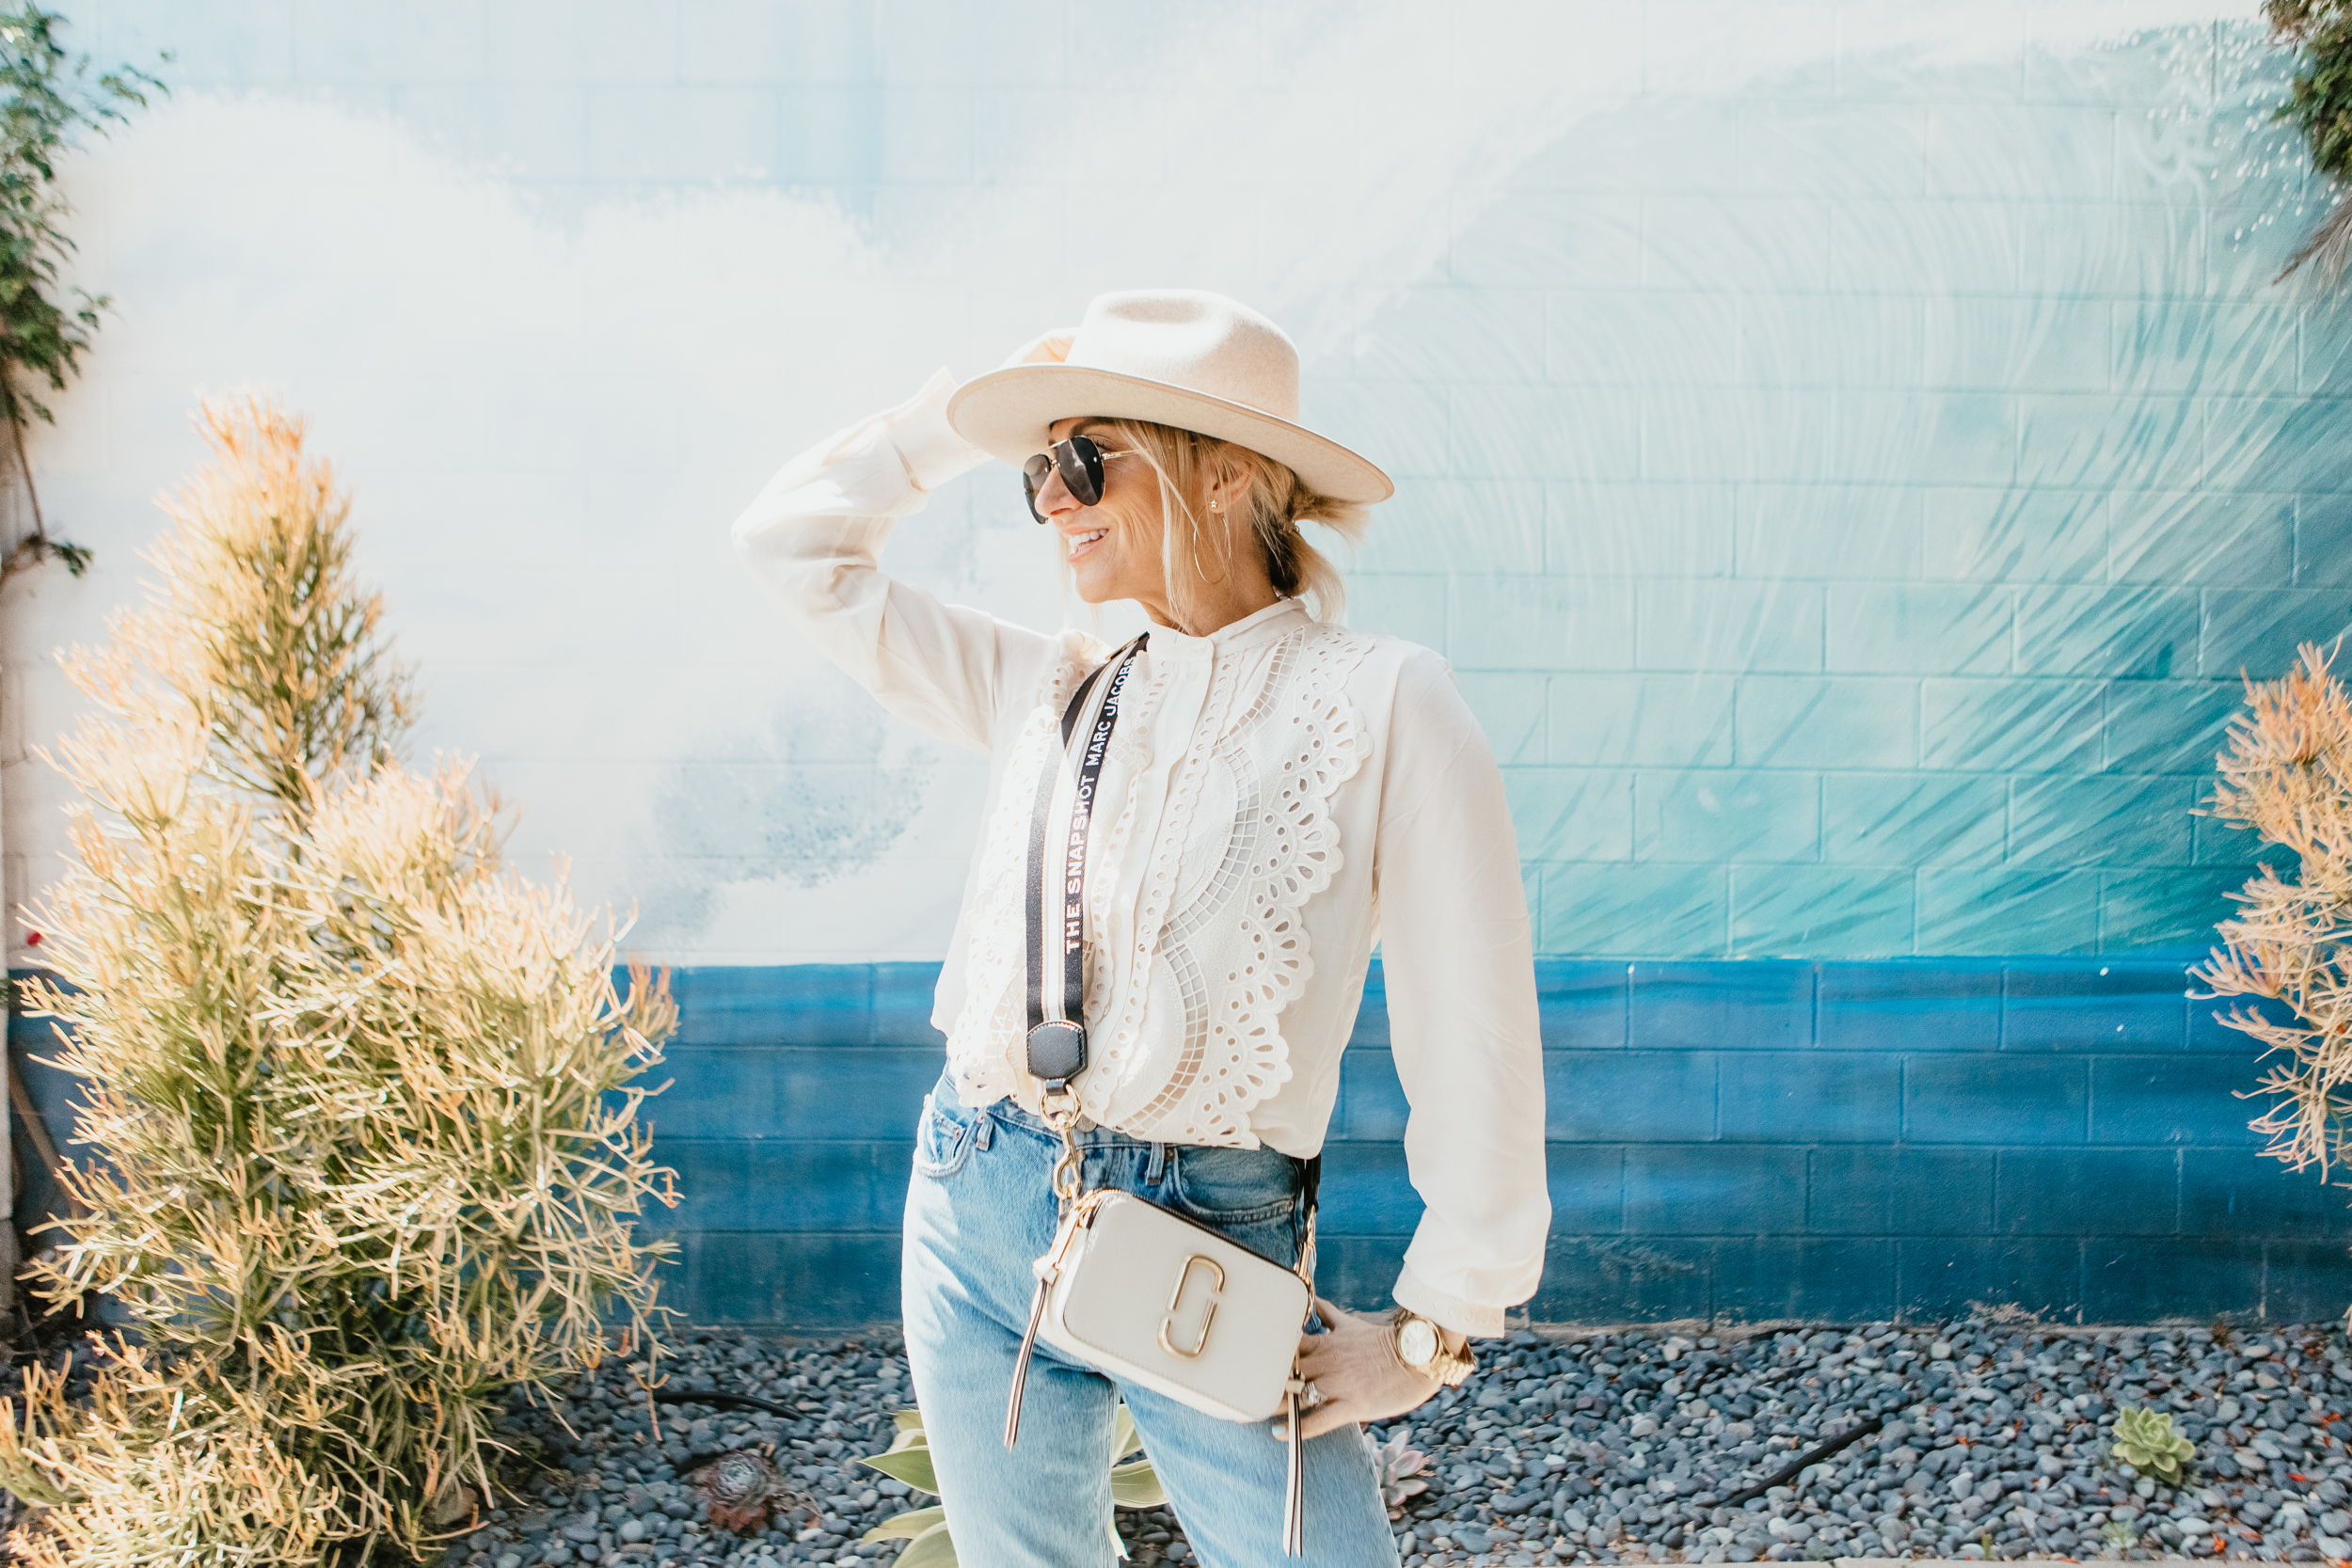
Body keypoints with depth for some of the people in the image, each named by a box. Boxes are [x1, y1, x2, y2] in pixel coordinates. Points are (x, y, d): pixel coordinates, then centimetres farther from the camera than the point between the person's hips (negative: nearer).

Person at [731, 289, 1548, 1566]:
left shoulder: (1382, 705, -9)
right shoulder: (1046, 690, 6)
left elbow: (1472, 1046, -9)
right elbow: (792, 538, 12)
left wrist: (1434, 1327, -6)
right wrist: (961, 414, 6)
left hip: (1215, 1246, -4)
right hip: (977, 1213, 5)